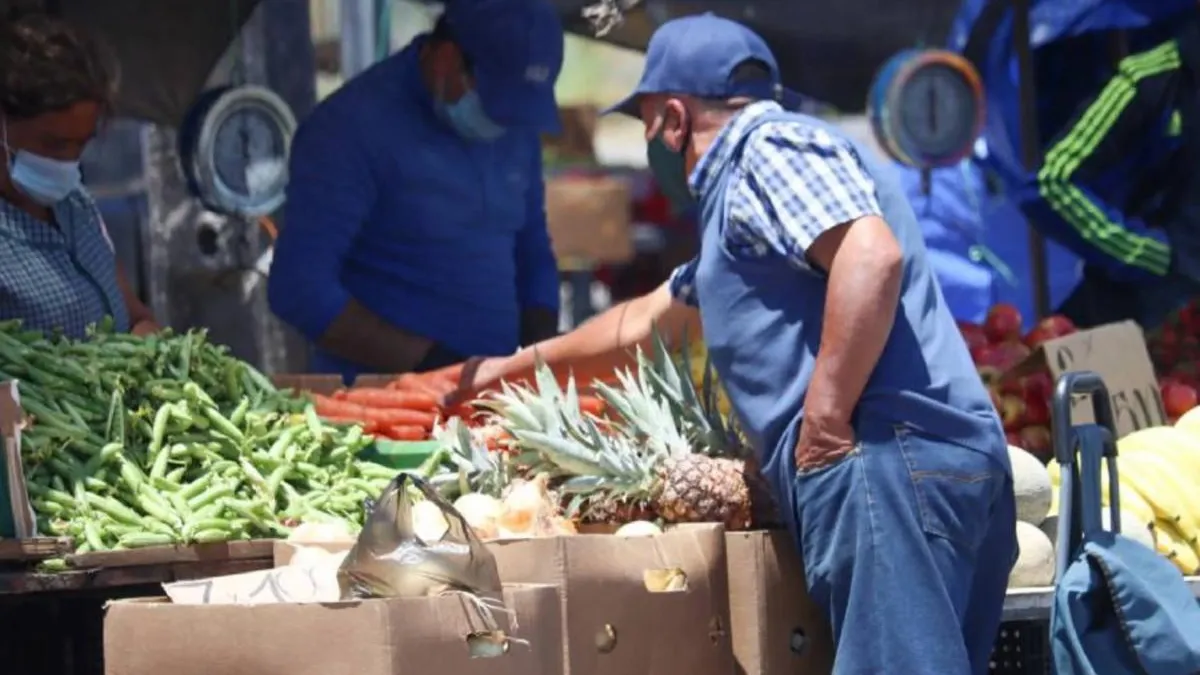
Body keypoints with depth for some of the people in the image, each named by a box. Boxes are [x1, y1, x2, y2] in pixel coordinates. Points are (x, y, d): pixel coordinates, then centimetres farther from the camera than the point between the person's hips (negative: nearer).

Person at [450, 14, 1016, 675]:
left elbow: (872, 256, -19)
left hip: (889, 457, -10)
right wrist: (516, 366, 56)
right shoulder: (743, 196, 32)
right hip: (904, 466, 10)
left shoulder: (772, 147, 0)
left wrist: (826, 417, -19)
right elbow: (643, 322, 47)